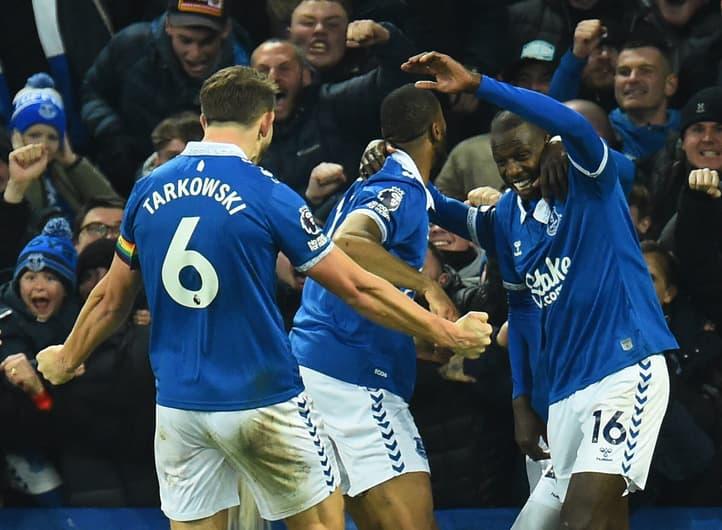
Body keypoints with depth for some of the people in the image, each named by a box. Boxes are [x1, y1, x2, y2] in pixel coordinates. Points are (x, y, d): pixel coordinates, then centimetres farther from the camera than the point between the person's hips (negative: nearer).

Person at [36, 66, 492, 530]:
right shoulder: (268, 195, -10)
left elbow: (111, 300, 13)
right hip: (261, 403, -4)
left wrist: (66, 360, 32)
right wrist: (449, 333, 4)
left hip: (177, 402, 4)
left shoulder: (149, 192, 3)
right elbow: (358, 288, -6)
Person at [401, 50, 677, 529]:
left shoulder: (587, 181, -6)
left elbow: (575, 126, -29)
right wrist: (522, 399, 16)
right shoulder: (506, 217, 13)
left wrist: (476, 85, -33)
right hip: (564, 391, 7)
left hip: (626, 369, -7)